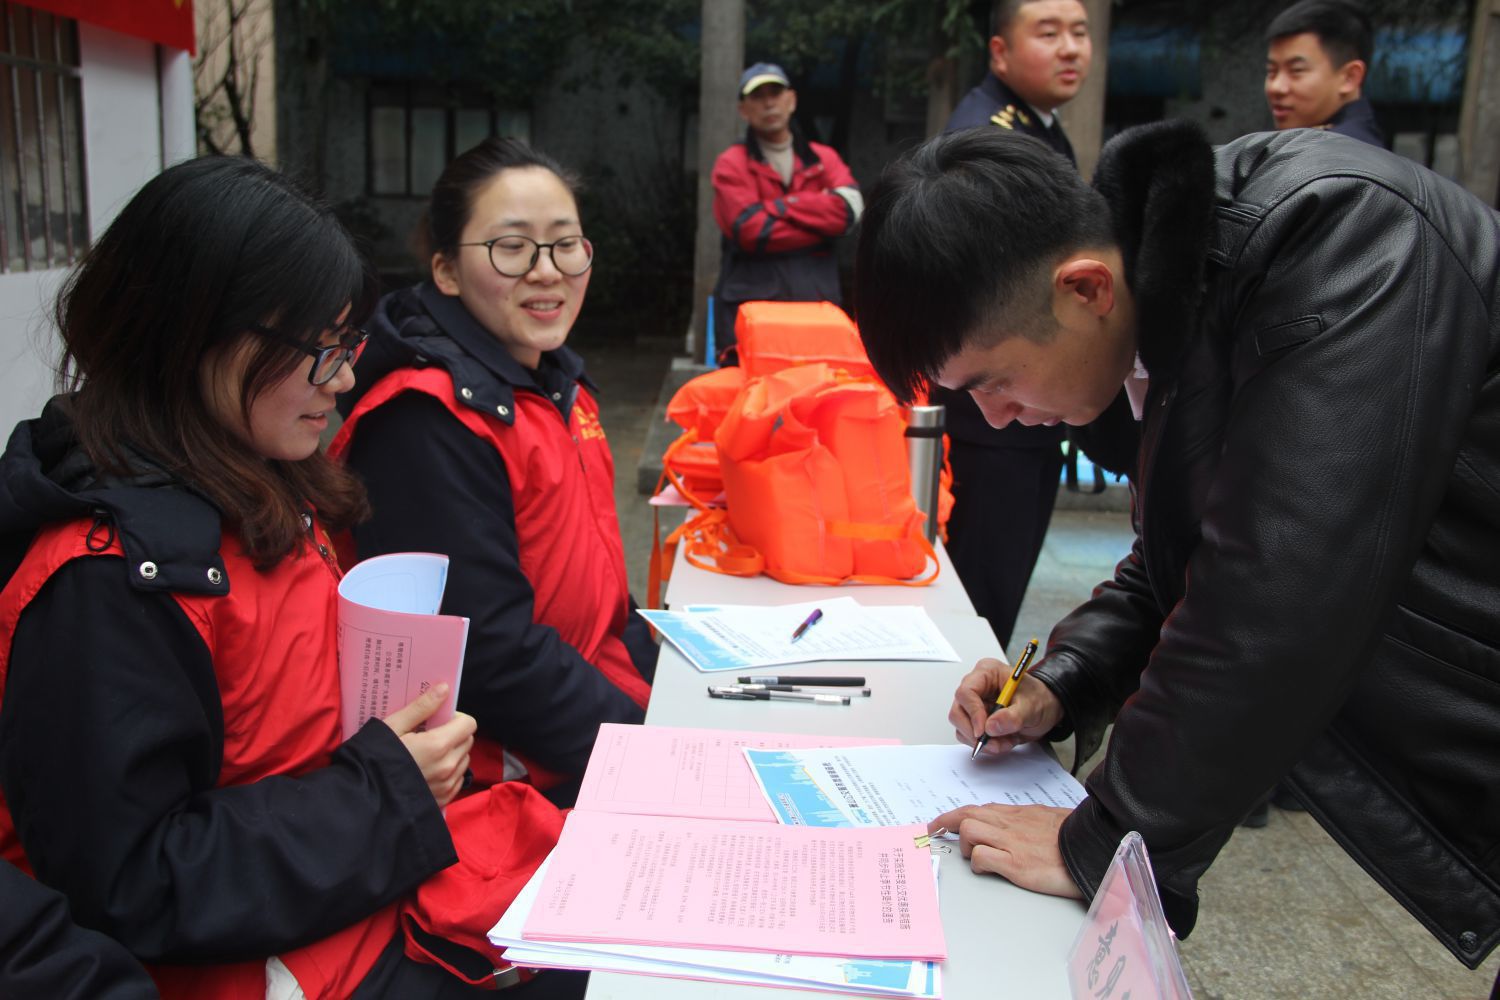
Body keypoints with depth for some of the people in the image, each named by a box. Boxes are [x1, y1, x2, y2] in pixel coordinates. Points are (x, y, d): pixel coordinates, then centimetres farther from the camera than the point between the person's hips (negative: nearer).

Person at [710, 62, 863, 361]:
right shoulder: (732, 165, 4)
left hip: (818, 302, 3)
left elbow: (849, 208, -4)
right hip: (751, 304, -3)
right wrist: (822, 224, -4)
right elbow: (752, 231, -11)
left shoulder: (823, 158, 15)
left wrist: (777, 206, -6)